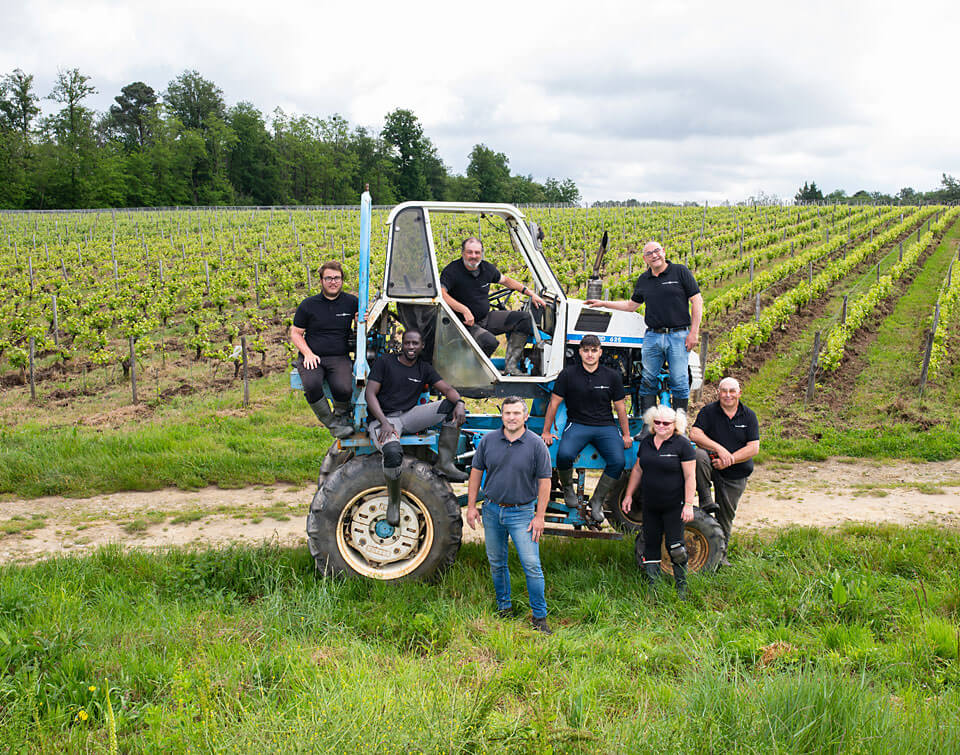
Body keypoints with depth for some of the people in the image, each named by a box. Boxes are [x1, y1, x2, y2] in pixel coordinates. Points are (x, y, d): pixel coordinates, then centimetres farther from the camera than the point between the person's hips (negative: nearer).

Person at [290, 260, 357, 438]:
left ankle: (342, 416, 5)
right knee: (311, 385, -33)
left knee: (343, 388, -30)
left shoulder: (351, 302, 9)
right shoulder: (308, 304, 8)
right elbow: (295, 332, 11)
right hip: (312, 358, 0)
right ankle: (331, 424, -11)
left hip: (340, 357, 0)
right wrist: (308, 353, -6)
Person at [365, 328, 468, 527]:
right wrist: (384, 422, -20)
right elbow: (370, 394, -6)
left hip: (409, 416, 5)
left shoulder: (424, 369, 14)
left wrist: (459, 402, -21)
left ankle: (444, 462, -13)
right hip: (383, 418, -5)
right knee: (393, 452, -38)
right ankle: (393, 502, -14)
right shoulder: (384, 362, 1)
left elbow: (447, 389, 4)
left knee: (452, 405, -14)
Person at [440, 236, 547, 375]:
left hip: (487, 318, 7)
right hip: (466, 324, -7)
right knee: (489, 341, -36)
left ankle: (510, 366, -7)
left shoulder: (486, 268, 4)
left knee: (524, 317, -4)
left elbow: (505, 280, 22)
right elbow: (440, 293, -31)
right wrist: (464, 310, -37)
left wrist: (531, 293, 15)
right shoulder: (452, 271, -15)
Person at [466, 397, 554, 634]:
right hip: (492, 510, 3)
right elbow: (476, 472, 8)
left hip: (522, 512, -3)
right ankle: (504, 606, 31)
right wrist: (471, 506, 4)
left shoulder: (536, 444, -7)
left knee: (532, 565, -6)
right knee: (497, 563, 14)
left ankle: (539, 616, 5)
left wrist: (540, 516, -8)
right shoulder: (488, 441, 0)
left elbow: (544, 481, -5)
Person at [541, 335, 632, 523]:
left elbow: (620, 407, 11)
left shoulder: (612, 376, 4)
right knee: (564, 454, -32)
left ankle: (597, 501, -4)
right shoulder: (568, 374, 0)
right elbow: (554, 403, 5)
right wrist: (546, 432, 5)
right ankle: (568, 488, 1)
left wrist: (626, 435, 10)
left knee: (618, 461, -26)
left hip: (605, 426, 1)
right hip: (577, 424, -1)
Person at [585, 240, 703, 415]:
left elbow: (697, 301, -1)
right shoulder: (643, 280, 14)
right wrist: (603, 304, 20)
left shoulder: (680, 271, 1)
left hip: (678, 335, -4)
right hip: (652, 337, 4)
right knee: (648, 381, 4)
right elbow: (631, 305, 26)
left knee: (679, 383, -2)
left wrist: (694, 332, -8)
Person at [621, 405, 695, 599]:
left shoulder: (682, 445, -8)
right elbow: (637, 470, 17)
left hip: (674, 506, -5)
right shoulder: (646, 442, 8)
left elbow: (690, 476, -10)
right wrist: (628, 495, 13)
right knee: (650, 545, 9)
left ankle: (681, 587, 12)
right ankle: (652, 586, 19)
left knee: (675, 547, -4)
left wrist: (689, 504, -14)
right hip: (650, 506, 5)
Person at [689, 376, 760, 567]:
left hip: (736, 475, 2)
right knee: (699, 455, -35)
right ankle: (705, 500, -23)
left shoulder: (749, 416, 1)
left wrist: (729, 460, -18)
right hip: (711, 464, -2)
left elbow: (754, 448, -5)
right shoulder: (708, 412, -4)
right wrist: (719, 449, -26)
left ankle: (720, 553, 22)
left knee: (726, 516, 6)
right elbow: (694, 434, -15)